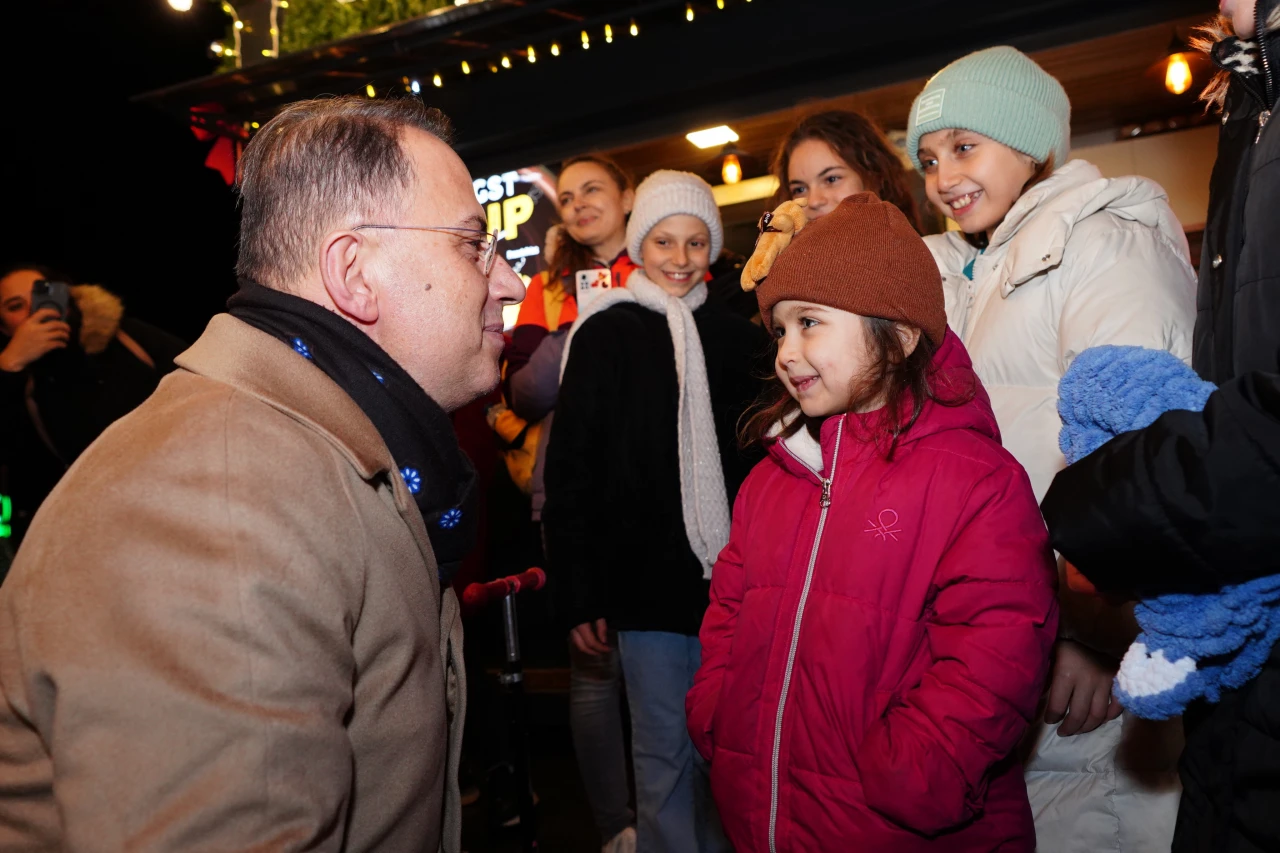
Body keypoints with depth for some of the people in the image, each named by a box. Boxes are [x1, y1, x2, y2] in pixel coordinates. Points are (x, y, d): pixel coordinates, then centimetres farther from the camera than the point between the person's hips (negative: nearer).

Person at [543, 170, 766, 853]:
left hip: (733, 578, 3)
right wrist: (581, 595, -7)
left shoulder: (736, 336, 8)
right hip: (645, 579, -3)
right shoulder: (605, 336, -2)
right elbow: (570, 470, -4)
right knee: (665, 751, 7)